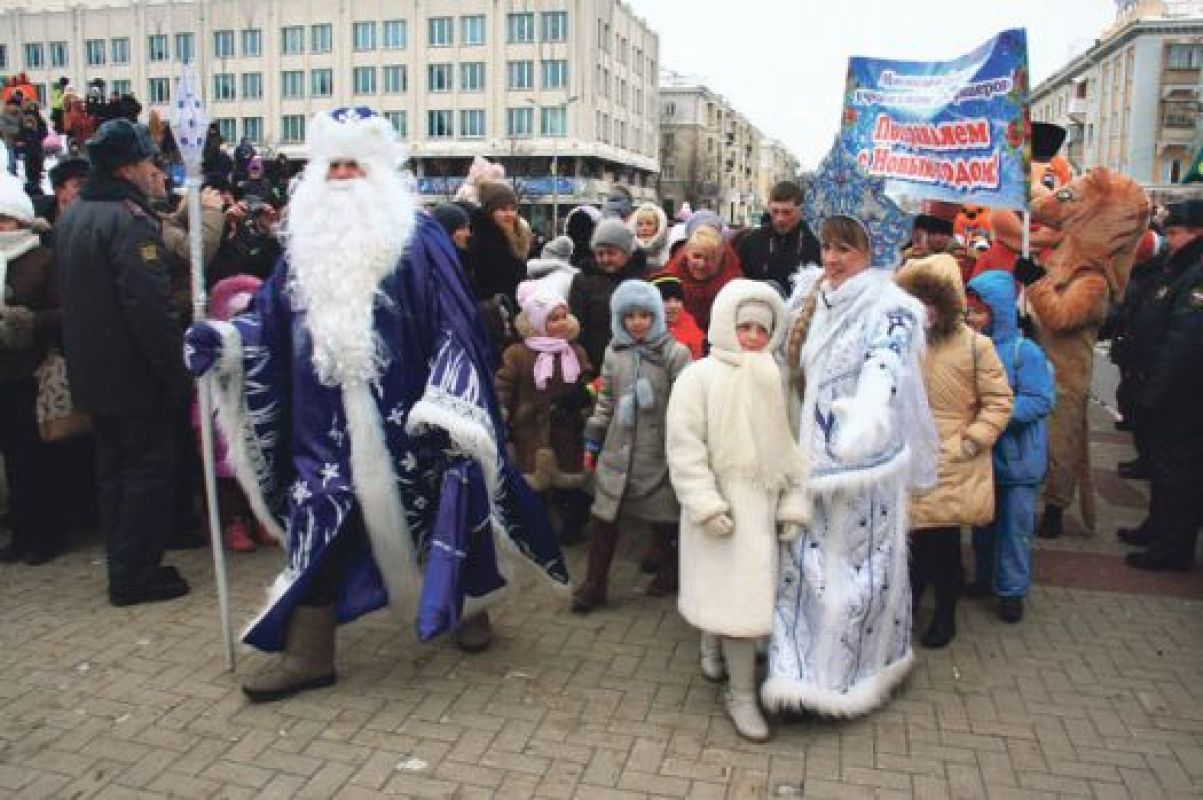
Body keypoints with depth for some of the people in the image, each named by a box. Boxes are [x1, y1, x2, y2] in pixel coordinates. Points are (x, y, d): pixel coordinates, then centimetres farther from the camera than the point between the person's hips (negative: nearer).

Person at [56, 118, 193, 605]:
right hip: (135, 374, -9)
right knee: (149, 469, 1)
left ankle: (123, 567, 25)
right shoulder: (129, 219, -18)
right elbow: (151, 308, -25)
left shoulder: (73, 215, 12)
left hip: (93, 372, 9)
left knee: (114, 470, 16)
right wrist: (178, 377, -20)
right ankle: (135, 576, 7)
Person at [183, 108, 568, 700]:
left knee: (434, 506, 10)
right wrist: (226, 340, -10)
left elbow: (452, 323, -11)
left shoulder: (417, 237, -5)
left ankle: (469, 605, 36)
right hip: (327, 421, 4)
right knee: (316, 519, 4)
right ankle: (307, 650, 15)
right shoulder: (306, 242, 10)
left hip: (403, 417, -4)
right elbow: (273, 318, 10)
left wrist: (445, 404, -19)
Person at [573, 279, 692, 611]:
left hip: (658, 451, -3)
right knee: (605, 516, 6)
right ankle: (594, 583, 18)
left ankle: (670, 572, 36)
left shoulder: (674, 353, -8)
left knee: (663, 516, 13)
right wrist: (593, 435, 13)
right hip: (618, 449, 3)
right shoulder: (614, 352, 6)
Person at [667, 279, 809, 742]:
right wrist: (706, 503, -18)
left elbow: (793, 445, 7)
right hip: (723, 504, -5)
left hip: (765, 503, 5)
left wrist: (794, 504, 1)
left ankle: (714, 646, 43)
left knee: (749, 591, 14)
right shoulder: (699, 376, -7)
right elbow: (685, 446, -12)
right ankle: (741, 695, 10)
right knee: (738, 595, -4)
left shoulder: (776, 380, 5)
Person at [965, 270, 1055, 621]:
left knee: (1015, 524, 6)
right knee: (982, 520, 17)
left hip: (1017, 457, -4)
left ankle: (1011, 589, 20)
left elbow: (1040, 401, -19)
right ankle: (984, 577, 35)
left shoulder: (1025, 351, -15)